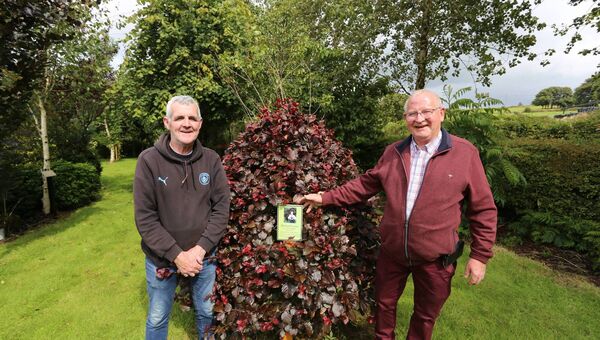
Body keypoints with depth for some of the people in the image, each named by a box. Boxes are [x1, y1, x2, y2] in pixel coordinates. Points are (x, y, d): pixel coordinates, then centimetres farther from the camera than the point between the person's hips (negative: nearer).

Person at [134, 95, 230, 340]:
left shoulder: (211, 159, -6)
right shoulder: (149, 160, -13)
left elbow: (222, 207, -7)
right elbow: (145, 218, -14)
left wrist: (201, 248, -15)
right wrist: (176, 254, -17)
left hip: (204, 255, 2)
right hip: (162, 257, -1)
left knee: (207, 313, 20)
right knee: (157, 318, 20)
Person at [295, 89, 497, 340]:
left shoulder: (465, 153, -10)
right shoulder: (393, 152, 0)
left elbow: (483, 209, -6)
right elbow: (364, 185, 5)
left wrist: (480, 255, -5)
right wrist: (325, 198, -1)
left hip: (436, 259, -2)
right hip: (392, 252, 3)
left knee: (425, 316, 21)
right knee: (384, 304, 23)